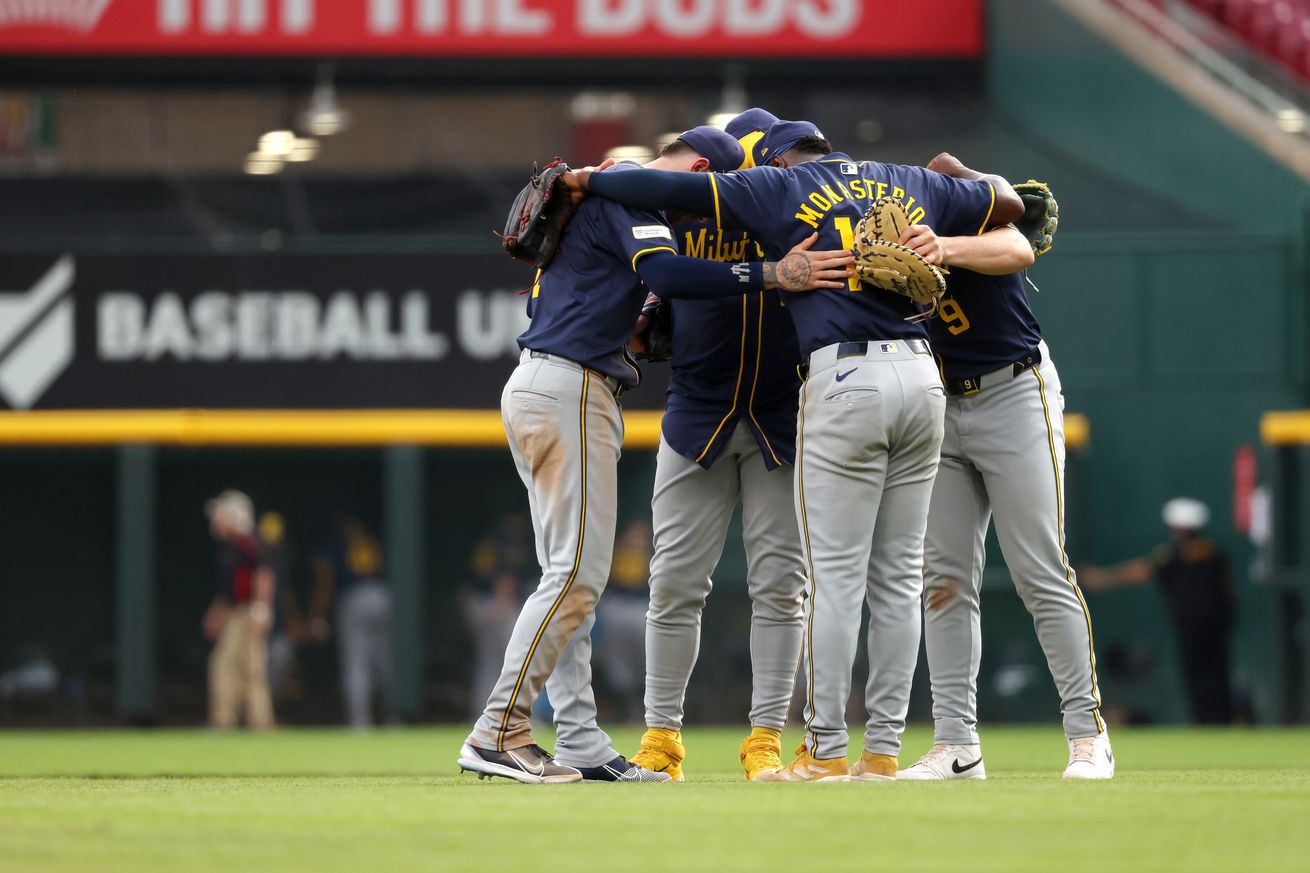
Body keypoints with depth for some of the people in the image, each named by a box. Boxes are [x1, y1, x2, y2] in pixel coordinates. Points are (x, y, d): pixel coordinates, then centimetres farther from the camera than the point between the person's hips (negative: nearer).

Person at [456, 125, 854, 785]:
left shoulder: (598, 188, 25)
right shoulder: (631, 188, -7)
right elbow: (664, 273, -25)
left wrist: (630, 326, 19)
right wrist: (773, 274, -28)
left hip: (538, 384, 11)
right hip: (571, 387, -11)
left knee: (571, 576, 9)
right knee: (578, 573, -11)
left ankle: (582, 747, 8)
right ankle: (498, 734, -13)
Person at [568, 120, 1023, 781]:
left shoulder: (780, 186, 7)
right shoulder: (911, 184, 20)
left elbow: (678, 188, 1)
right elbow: (1009, 203, 29)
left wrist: (590, 179, 15)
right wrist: (964, 178, 47)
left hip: (845, 381, -5)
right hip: (922, 377, 5)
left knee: (835, 576, -3)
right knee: (898, 575, 8)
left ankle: (825, 753, -4)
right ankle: (883, 751, 9)